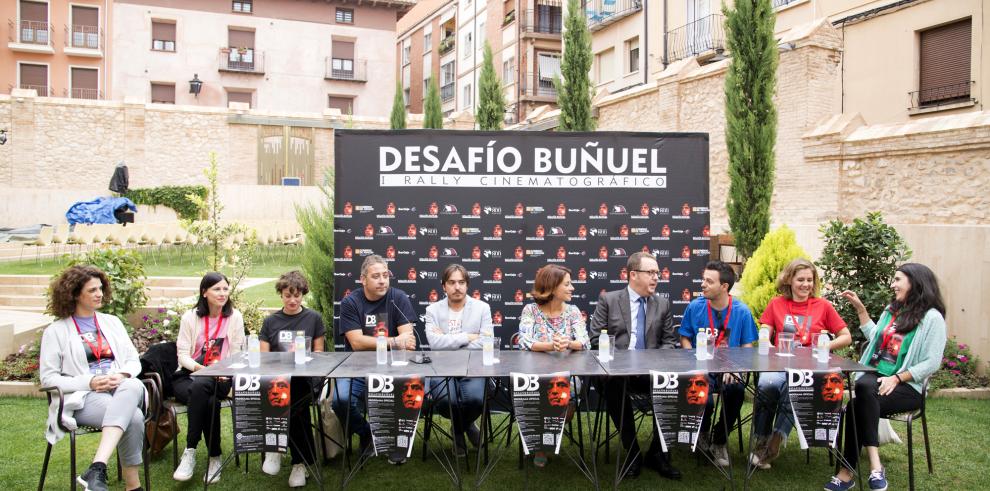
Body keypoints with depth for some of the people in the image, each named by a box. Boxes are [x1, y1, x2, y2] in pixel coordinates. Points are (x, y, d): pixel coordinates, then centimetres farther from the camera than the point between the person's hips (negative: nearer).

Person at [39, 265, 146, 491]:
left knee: (134, 386, -38)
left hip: (122, 388, 3)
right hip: (84, 397, -3)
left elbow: (134, 361, 17)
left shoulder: (112, 322, 21)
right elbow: (48, 378, 1)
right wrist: (89, 382, -14)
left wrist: (122, 375, -8)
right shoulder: (56, 331, 7)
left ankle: (97, 469, -46)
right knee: (133, 417, -36)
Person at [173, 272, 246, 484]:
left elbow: (236, 354, 3)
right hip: (189, 375, 1)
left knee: (200, 386, -37)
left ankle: (190, 452, -30)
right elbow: (182, 354, -1)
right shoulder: (190, 317, 5)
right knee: (209, 402, -34)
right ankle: (214, 457, -23)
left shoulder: (234, 317, 5)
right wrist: (200, 367, -21)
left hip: (219, 379, 0)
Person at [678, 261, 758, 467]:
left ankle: (719, 440, -5)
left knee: (736, 389, -34)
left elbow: (747, 347, 3)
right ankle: (701, 433, 11)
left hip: (728, 370, 0)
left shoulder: (741, 311, 0)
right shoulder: (695, 307, 1)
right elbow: (685, 339, 9)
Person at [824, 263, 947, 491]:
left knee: (858, 405, -32)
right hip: (877, 376, 5)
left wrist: (896, 378, -19)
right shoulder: (892, 309, 17)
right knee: (862, 385, -32)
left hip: (907, 386, -5)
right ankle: (874, 462, -32)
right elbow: (875, 336, 32)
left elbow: (931, 363, -10)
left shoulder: (932, 317, -4)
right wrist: (860, 307, 28)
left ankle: (847, 471, -28)